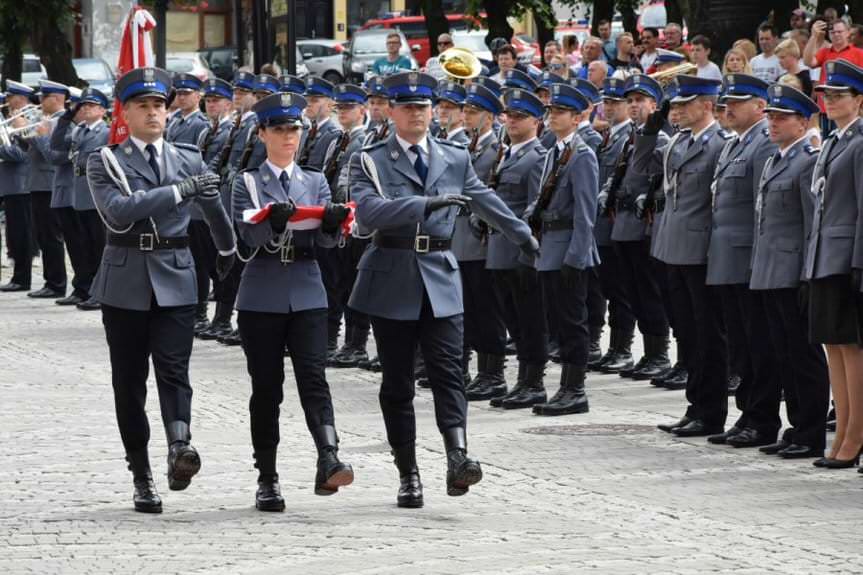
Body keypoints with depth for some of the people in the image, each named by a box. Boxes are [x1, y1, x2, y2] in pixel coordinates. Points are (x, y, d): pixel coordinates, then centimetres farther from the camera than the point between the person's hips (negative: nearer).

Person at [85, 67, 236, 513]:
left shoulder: (188, 159, 9)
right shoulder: (105, 162, 0)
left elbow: (213, 207, 26)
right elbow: (119, 211, -19)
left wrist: (228, 251, 40)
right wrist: (179, 190, -23)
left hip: (174, 279, 1)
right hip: (125, 282, -1)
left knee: (174, 371, -15)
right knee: (129, 379, 3)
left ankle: (179, 447, -34)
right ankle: (142, 478, 8)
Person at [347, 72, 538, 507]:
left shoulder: (455, 159, 12)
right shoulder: (370, 162, 0)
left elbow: (486, 202, 27)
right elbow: (368, 211, -18)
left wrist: (523, 236, 35)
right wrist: (427, 203, -26)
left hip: (440, 278, 2)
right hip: (392, 279, -1)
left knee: (448, 372, -12)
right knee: (397, 381, 3)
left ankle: (457, 459, -25)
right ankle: (408, 475, 8)